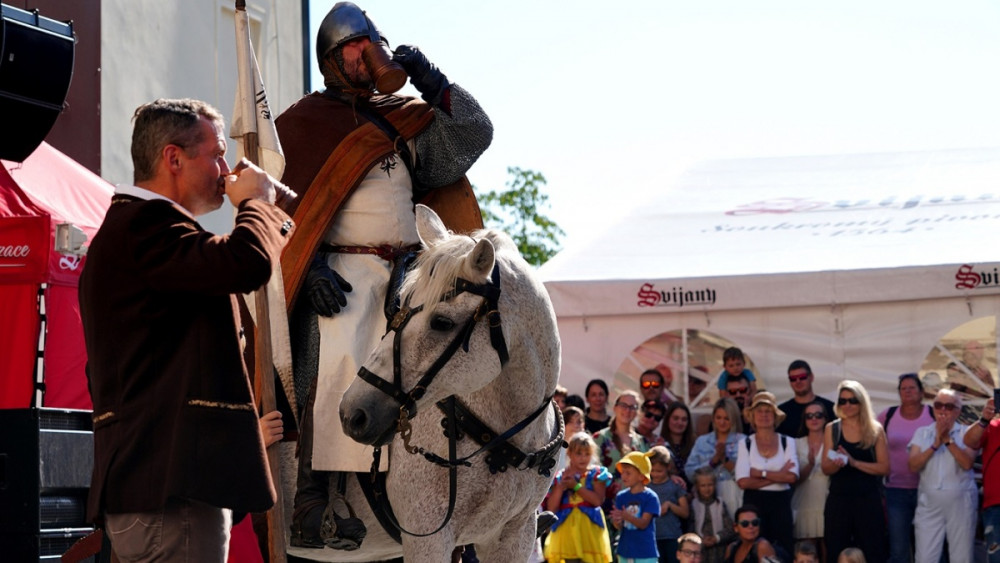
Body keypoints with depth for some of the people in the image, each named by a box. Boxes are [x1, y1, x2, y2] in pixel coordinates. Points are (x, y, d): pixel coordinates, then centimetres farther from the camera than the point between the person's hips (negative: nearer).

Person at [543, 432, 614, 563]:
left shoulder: (596, 474, 3)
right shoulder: (560, 477, 8)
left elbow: (597, 500, -14)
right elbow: (551, 507, 0)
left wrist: (576, 486, -14)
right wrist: (561, 486, -10)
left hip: (590, 529, -2)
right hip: (567, 528, 2)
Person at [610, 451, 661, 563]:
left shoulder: (650, 497, -10)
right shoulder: (621, 496, 3)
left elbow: (644, 523, -16)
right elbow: (619, 526, -2)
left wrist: (627, 517, -34)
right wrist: (616, 521, -26)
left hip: (645, 553, -5)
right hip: (625, 551, 5)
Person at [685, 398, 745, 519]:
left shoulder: (742, 441, 5)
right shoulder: (702, 441, 14)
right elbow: (689, 470, 3)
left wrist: (724, 459, -14)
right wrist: (713, 461, -7)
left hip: (734, 496, -2)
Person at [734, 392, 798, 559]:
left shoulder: (787, 442, 6)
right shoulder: (745, 444, 2)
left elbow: (792, 477, -8)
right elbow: (743, 481, -10)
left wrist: (760, 473, -10)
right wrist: (778, 476, -10)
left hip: (781, 502, 1)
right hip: (754, 502, -1)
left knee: (782, 551, 0)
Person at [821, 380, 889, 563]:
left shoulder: (875, 430, 3)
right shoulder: (832, 429, 7)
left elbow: (884, 468, -5)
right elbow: (826, 468, 4)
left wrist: (854, 462, -16)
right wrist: (836, 464, -19)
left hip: (869, 500, -1)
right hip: (838, 499, 1)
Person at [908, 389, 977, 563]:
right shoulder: (922, 433, 9)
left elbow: (967, 463, -14)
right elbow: (913, 465, -3)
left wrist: (948, 440, -16)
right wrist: (935, 445, -13)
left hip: (960, 504, -2)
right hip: (930, 504, 2)